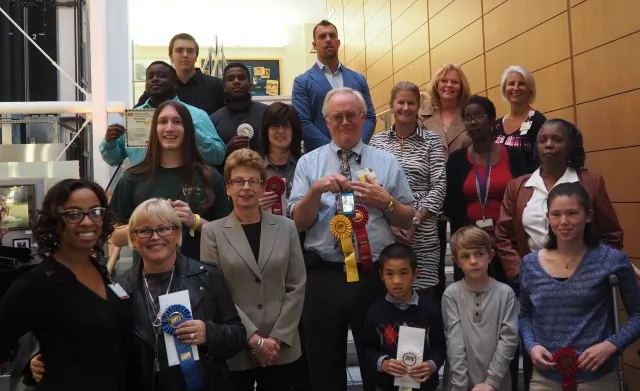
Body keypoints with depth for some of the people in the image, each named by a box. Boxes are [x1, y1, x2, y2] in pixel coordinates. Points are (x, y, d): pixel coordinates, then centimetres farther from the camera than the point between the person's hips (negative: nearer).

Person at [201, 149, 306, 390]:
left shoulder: (286, 227, 5)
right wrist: (254, 339, -11)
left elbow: (297, 287, 2)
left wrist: (278, 338, -6)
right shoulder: (212, 232, -1)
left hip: (282, 349, 2)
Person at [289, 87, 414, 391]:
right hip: (322, 278, 0)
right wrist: (316, 190, -17)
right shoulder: (308, 163, 6)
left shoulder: (386, 162, 6)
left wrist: (384, 201, -12)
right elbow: (298, 222, -2)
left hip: (375, 277, 0)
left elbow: (407, 221, 6)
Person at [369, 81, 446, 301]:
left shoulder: (432, 140, 5)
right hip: (384, 229, 1)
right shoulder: (377, 141, 8)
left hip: (422, 231, -1)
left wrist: (414, 220, -10)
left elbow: (439, 186, -1)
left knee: (424, 293, 0)